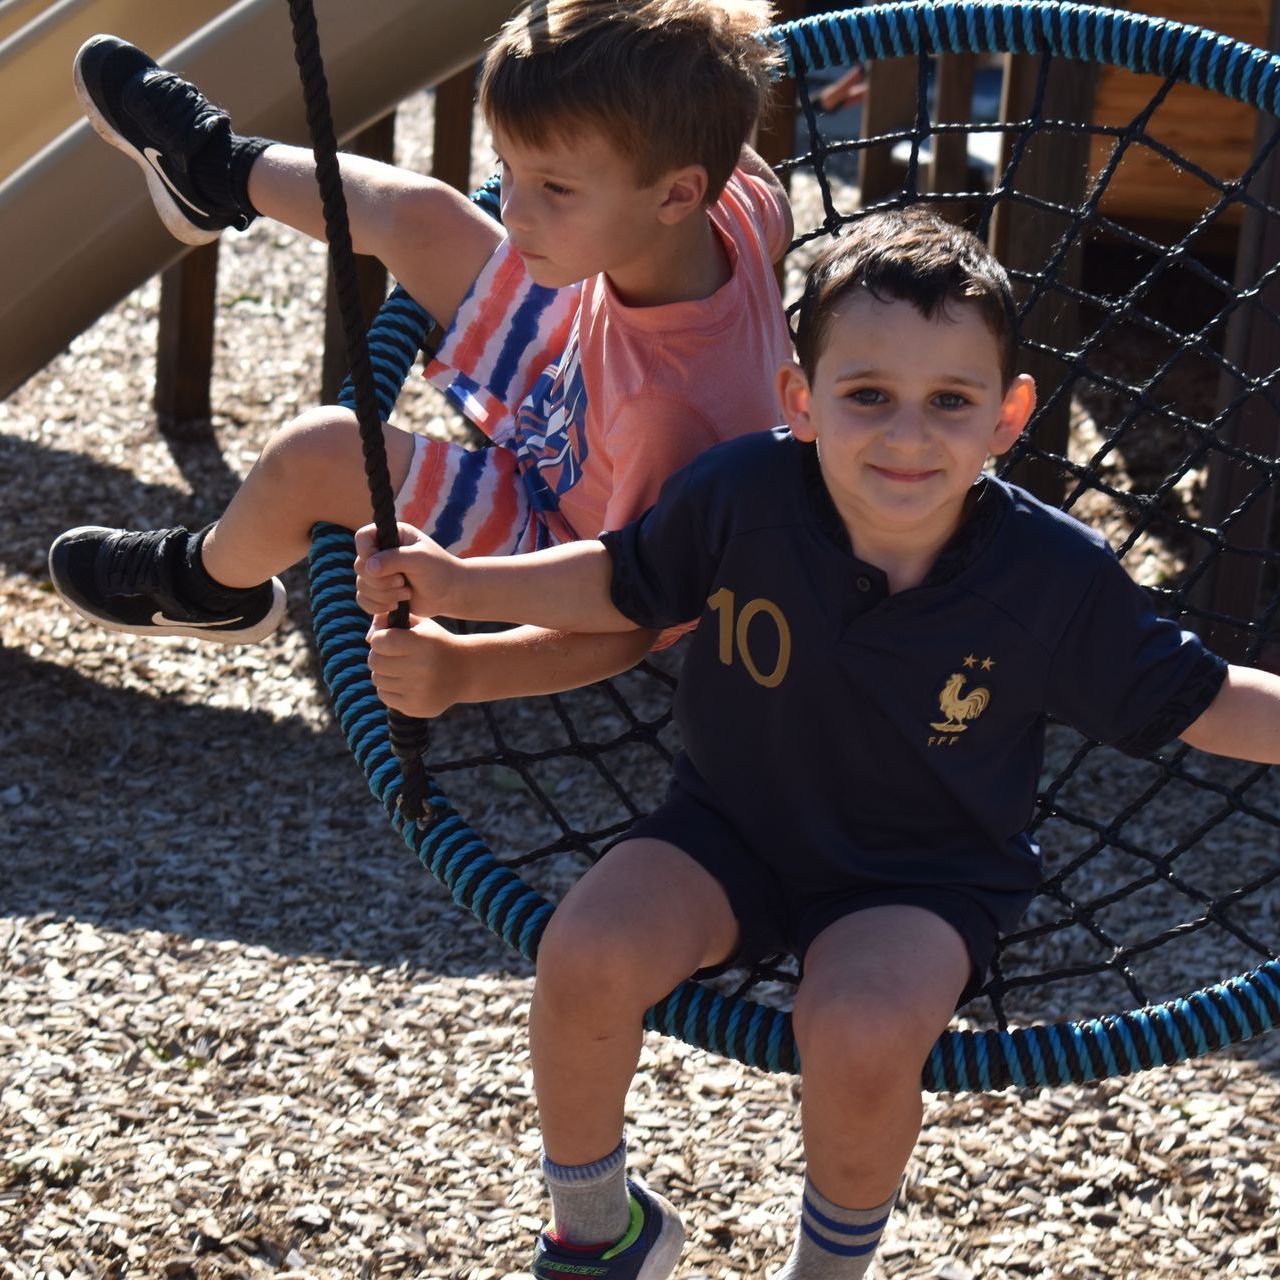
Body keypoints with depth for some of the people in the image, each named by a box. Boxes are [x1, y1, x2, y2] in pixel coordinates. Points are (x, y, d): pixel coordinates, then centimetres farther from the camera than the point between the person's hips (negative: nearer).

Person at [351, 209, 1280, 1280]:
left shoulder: (1058, 577, -21)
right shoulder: (737, 495, -19)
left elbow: (1194, 702, -6)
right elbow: (624, 588, 1)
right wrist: (460, 583, -10)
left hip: (926, 879, -2)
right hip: (735, 830, 2)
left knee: (860, 1032, -31)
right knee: (585, 958, -23)